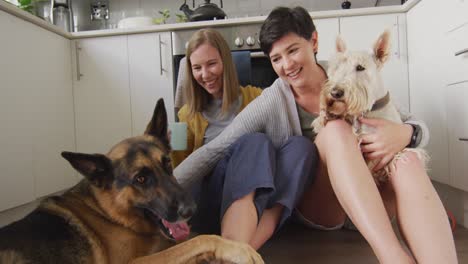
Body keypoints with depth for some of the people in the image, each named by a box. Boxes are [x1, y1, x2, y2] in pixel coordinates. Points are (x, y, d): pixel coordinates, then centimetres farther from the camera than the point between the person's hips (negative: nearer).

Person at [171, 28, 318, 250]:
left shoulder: (255, 97, 17)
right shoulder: (188, 114, 17)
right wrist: (171, 149, -2)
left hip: (255, 197, 2)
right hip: (205, 204, -1)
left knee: (301, 144, -27)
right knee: (253, 142, -29)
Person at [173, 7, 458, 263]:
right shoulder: (270, 103, -9)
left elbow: (416, 125, 1)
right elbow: (214, 150, -11)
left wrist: (405, 132, -23)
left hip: (371, 202, 2)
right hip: (312, 203, -2)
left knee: (407, 159, -29)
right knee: (335, 127, -30)